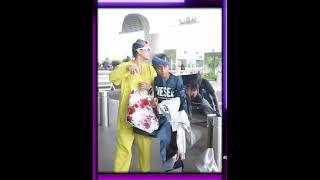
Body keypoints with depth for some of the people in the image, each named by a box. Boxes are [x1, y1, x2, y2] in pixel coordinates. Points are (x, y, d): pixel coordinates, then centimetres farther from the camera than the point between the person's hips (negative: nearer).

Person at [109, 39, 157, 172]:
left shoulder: (150, 68, 11)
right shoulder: (125, 66, -1)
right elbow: (112, 77, -19)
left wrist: (150, 87, -11)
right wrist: (127, 69, -34)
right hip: (127, 114, -4)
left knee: (145, 146, 12)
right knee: (124, 147, -4)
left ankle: (145, 169, 28)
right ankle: (120, 172, 7)